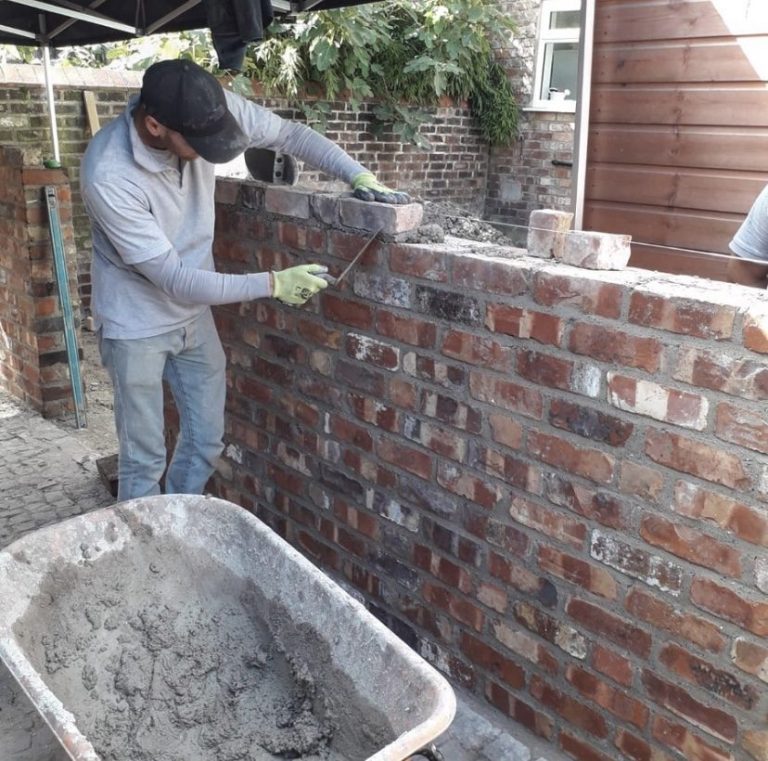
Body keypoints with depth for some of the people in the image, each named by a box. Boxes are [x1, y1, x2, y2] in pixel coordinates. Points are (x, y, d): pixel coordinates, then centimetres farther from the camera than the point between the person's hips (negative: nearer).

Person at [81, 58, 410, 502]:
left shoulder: (208, 111, -18)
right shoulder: (108, 175, -32)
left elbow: (290, 134, -4)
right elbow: (173, 278, -30)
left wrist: (360, 176, -16)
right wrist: (273, 284, -32)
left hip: (194, 312, 6)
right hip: (137, 323, -5)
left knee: (206, 442, 15)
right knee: (145, 459, 4)